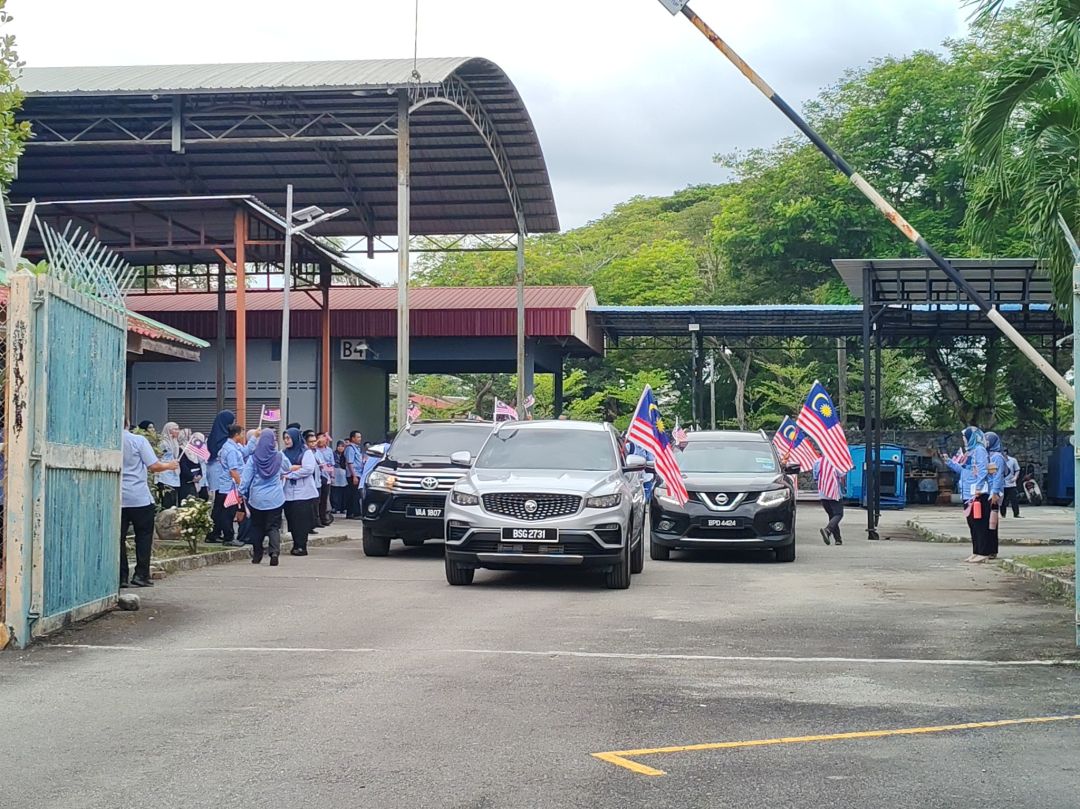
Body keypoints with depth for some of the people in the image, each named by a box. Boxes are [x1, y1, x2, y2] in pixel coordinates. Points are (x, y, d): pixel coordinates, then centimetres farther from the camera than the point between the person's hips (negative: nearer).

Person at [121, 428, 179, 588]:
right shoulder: (138, 441, -8)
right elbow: (154, 466, -10)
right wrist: (169, 465, 8)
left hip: (116, 498, 2)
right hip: (140, 497, -2)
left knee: (118, 538, 6)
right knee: (144, 536, 9)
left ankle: (121, 576, 5)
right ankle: (141, 574, 5)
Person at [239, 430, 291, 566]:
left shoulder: (253, 458, -8)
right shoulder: (279, 456, -6)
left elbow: (246, 477, -3)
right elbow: (288, 468, 15)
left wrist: (242, 493, 8)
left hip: (256, 498, 0)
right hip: (275, 498, 0)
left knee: (257, 526, 14)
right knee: (274, 527, 2)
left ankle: (257, 555, 19)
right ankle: (274, 552, -16)